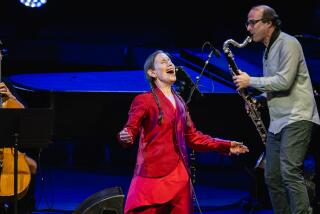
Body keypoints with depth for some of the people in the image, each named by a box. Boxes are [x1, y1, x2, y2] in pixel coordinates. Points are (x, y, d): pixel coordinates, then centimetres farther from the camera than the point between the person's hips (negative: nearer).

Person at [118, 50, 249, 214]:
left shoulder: (179, 102, 19)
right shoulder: (144, 100, -2)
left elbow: (192, 137, 21)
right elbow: (130, 130, -10)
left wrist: (226, 146, 16)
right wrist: (125, 137, -35)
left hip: (180, 176, 7)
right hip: (154, 175, -6)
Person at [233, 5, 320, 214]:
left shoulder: (288, 44, -10)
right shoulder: (268, 50, 19)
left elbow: (284, 81, -19)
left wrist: (250, 81, -10)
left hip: (296, 119, -10)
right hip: (277, 121, 10)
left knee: (290, 171, -21)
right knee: (272, 177, 7)